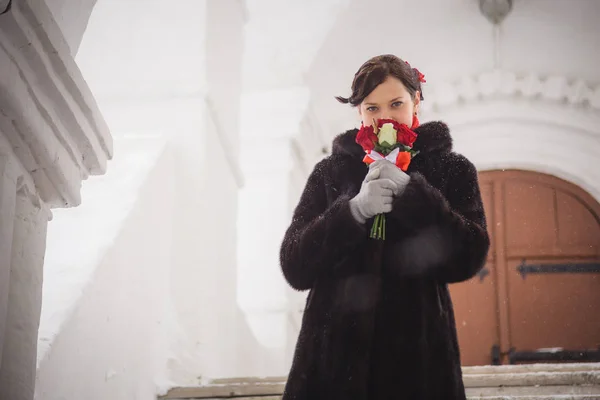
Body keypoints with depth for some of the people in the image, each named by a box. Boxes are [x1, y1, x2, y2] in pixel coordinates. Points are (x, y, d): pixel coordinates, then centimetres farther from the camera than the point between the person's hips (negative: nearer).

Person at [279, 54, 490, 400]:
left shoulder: (452, 170, 6)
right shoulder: (330, 173, 8)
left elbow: (470, 257, -8)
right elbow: (294, 266, -1)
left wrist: (411, 193, -17)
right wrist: (354, 210, -15)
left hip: (418, 353, -1)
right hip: (337, 353, 1)